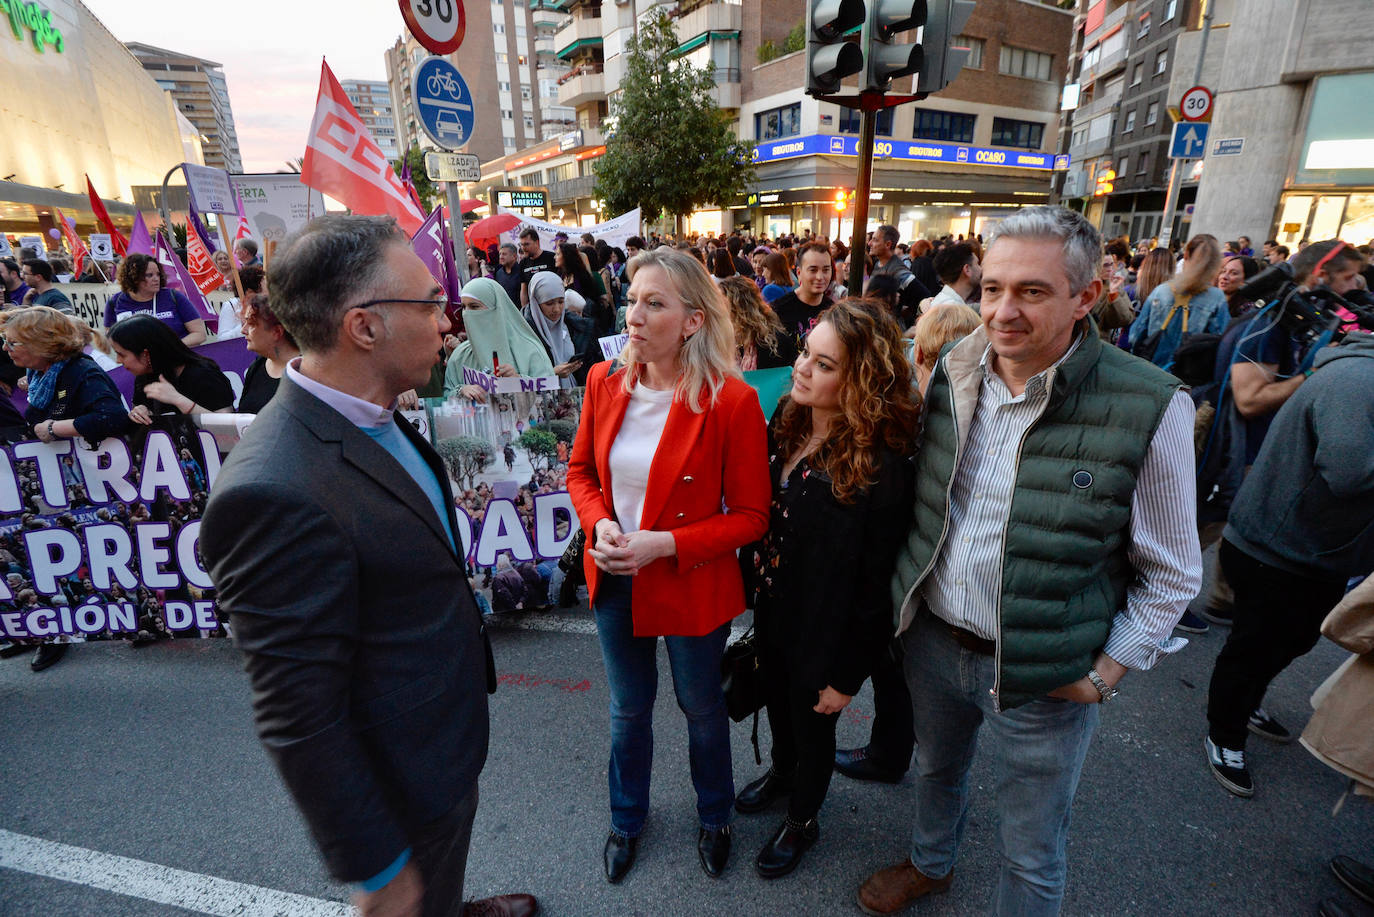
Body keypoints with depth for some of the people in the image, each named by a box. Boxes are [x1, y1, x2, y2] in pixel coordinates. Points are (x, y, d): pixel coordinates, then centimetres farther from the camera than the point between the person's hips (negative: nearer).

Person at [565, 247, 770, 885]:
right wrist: (599, 523, -13)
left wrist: (667, 544, -24)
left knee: (701, 709, 21)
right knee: (628, 708, 24)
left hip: (692, 587, -3)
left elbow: (751, 516, -15)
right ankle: (627, 817, 54)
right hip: (615, 581, 4)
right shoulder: (605, 382, -6)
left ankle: (714, 818, 53)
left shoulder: (732, 402, -20)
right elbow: (581, 469, 6)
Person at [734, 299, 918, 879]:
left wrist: (846, 675, -13)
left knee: (812, 723, 20)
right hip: (772, 610, 6)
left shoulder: (880, 469, -29)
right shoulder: (786, 423, -8)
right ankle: (782, 771, 62)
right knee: (777, 700, 29)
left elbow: (876, 586, -21)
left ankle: (803, 820, 50)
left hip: (824, 631, -6)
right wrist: (751, 585, 8)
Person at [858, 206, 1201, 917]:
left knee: (1031, 854, 17)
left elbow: (1171, 573, -9)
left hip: (1043, 675, -4)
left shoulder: (1151, 407, -19)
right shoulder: (952, 374, -5)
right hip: (932, 639, 5)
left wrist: (1103, 675, -10)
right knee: (935, 769, 31)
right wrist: (909, 596, 5)